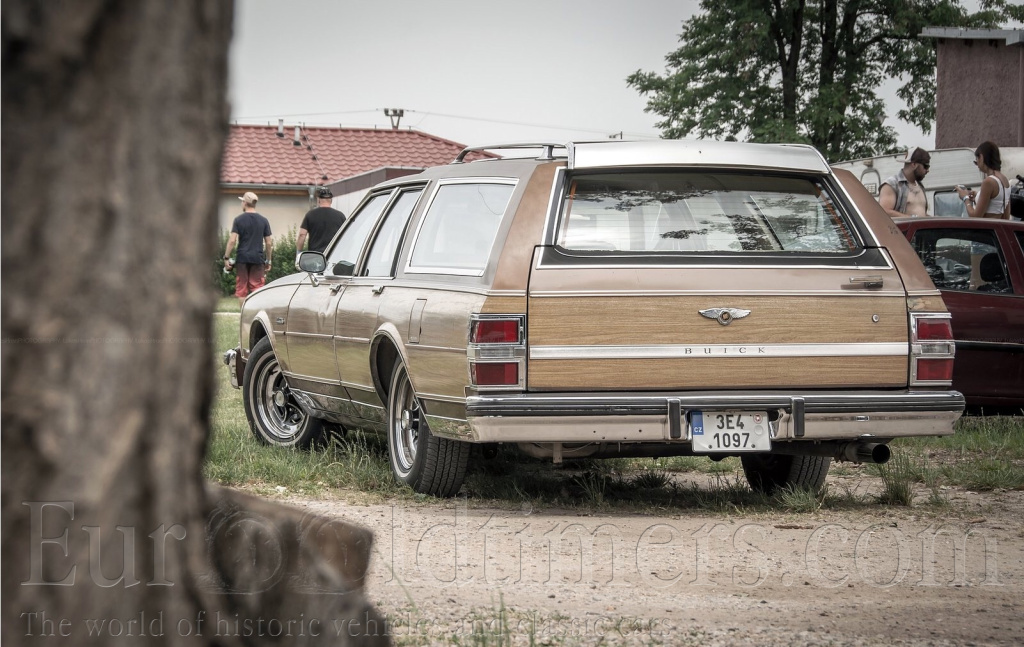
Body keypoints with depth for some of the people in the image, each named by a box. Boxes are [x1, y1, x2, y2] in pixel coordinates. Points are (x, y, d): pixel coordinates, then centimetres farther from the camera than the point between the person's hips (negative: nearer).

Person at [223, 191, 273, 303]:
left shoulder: (239, 220, -2)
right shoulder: (264, 221, 5)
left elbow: (232, 240, -8)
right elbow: (269, 243, 5)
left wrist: (226, 258, -3)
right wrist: (268, 261, 14)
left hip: (242, 258, -1)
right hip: (258, 259, 1)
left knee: (242, 291, 5)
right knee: (257, 290, 2)